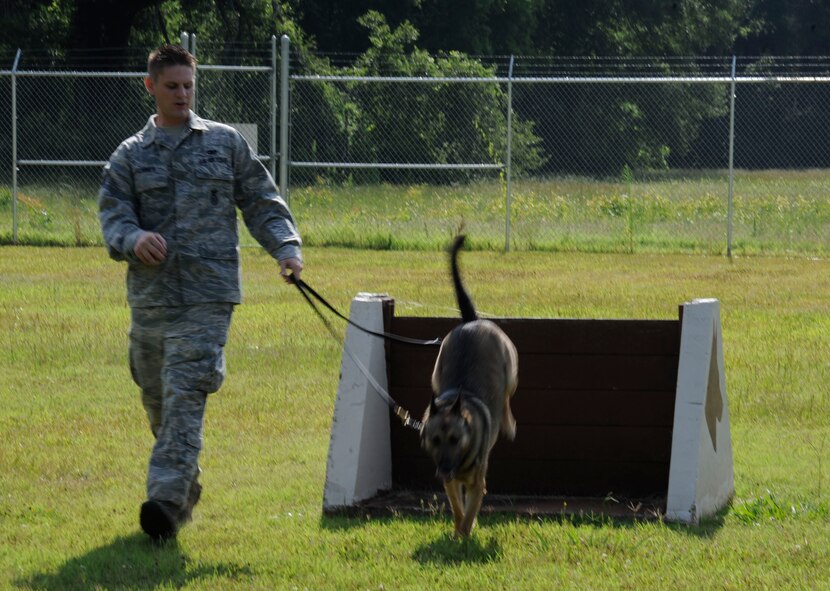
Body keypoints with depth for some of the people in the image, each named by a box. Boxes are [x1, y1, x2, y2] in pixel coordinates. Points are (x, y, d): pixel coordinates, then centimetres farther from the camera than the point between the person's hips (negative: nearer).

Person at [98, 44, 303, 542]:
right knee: (157, 399, 11)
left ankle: (168, 498, -21)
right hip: (150, 293, 3)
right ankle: (186, 491, 28)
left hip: (207, 294, -3)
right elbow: (113, 215, 2)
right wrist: (134, 239, -21)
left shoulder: (225, 142, 9)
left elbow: (261, 201, 10)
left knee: (186, 397, -14)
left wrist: (286, 246, -6)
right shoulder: (131, 155, 11)